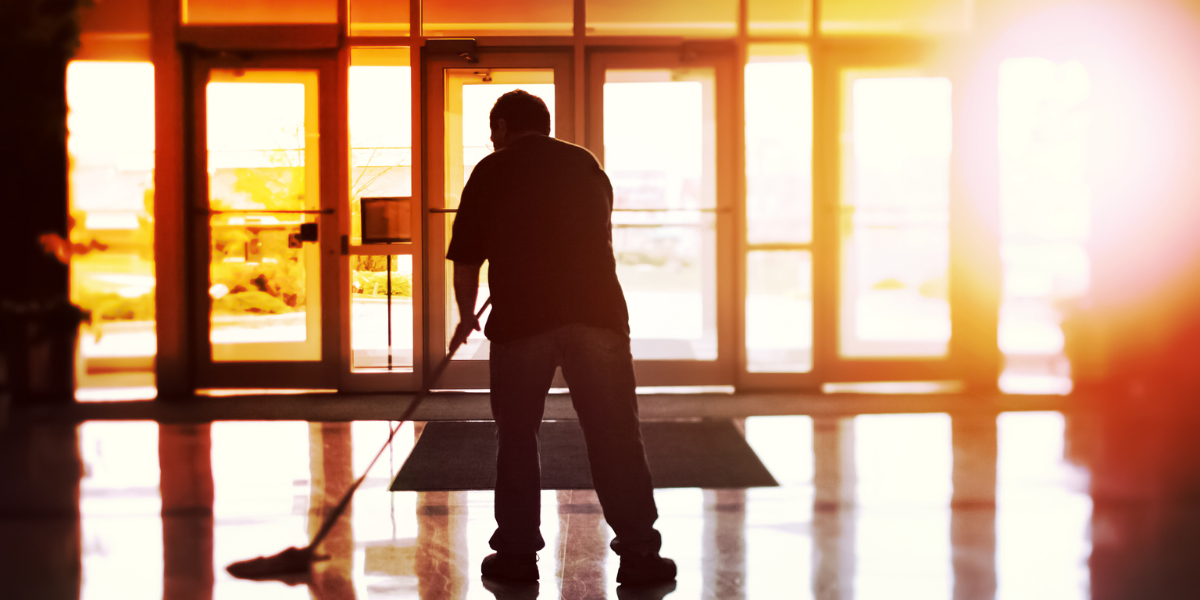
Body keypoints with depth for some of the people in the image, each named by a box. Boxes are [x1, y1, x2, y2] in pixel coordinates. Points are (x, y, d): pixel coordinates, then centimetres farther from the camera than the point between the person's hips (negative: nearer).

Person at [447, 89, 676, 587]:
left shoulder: (490, 171, 9)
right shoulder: (587, 164, 18)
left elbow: (466, 259, 9)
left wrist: (466, 317, 27)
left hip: (521, 318, -1)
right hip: (597, 311, 2)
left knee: (517, 438, 12)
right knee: (616, 435, 3)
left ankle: (517, 551, 16)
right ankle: (638, 552, 3)